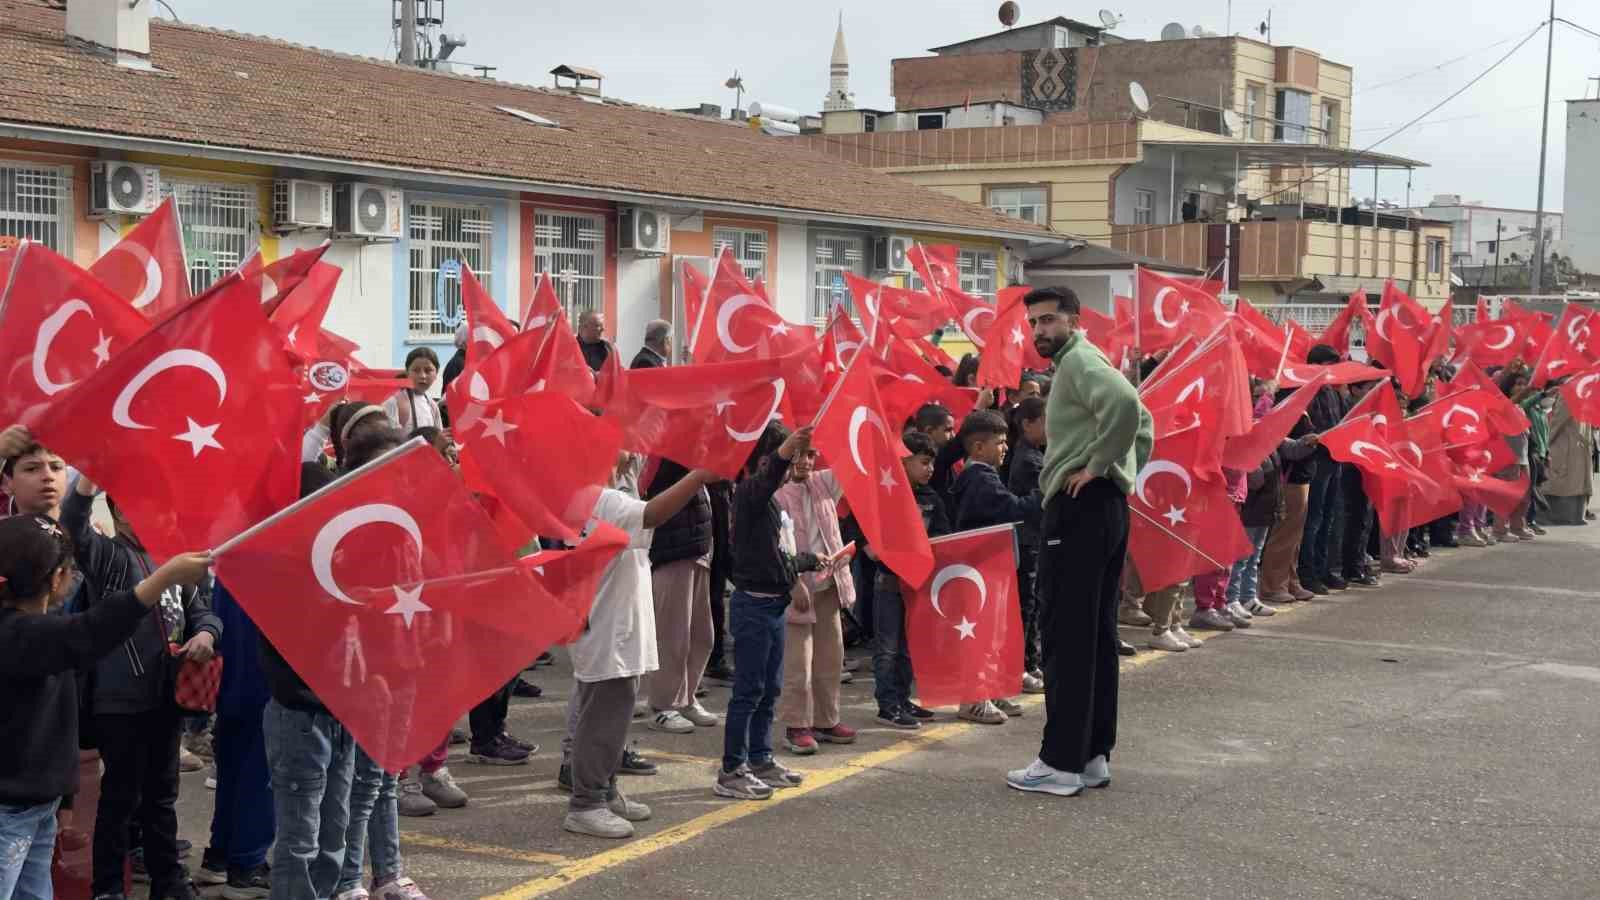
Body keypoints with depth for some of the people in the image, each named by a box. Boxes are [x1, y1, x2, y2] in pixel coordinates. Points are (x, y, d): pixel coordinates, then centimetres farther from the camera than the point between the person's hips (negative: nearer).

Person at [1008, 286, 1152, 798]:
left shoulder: (1078, 361, -10)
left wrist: (1096, 465, -20)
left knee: (1065, 636, -8)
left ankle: (1061, 763, -5)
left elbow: (1125, 404, -30)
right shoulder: (1079, 364, 21)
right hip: (1109, 507, 11)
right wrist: (1124, 472, 17)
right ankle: (1095, 755, 16)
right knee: (1097, 635, 11)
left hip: (1078, 507, -11)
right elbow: (1143, 423, 29)